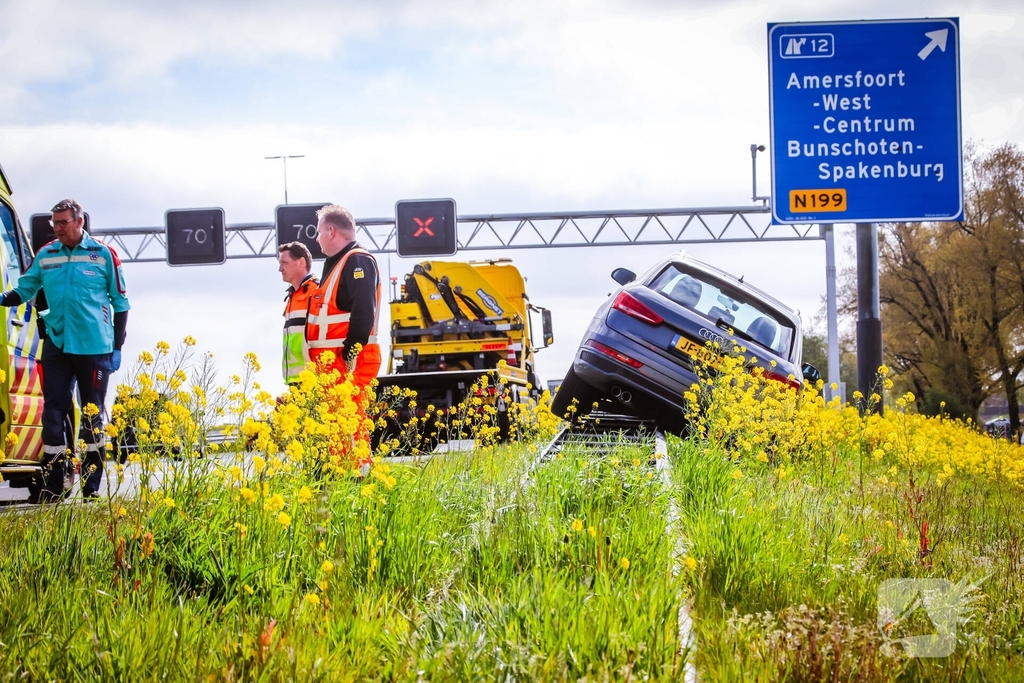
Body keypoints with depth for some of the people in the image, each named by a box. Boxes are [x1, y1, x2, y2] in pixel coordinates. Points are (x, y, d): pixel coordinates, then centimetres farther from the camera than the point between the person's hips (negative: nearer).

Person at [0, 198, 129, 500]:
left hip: (94, 349, -2)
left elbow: (120, 302, 3)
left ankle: (92, 486, 11)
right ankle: (52, 487, 7)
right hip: (56, 347, 2)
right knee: (53, 413, 2)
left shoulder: (103, 254, -1)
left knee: (93, 415, 5)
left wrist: (117, 347, 0)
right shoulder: (45, 256, 5)